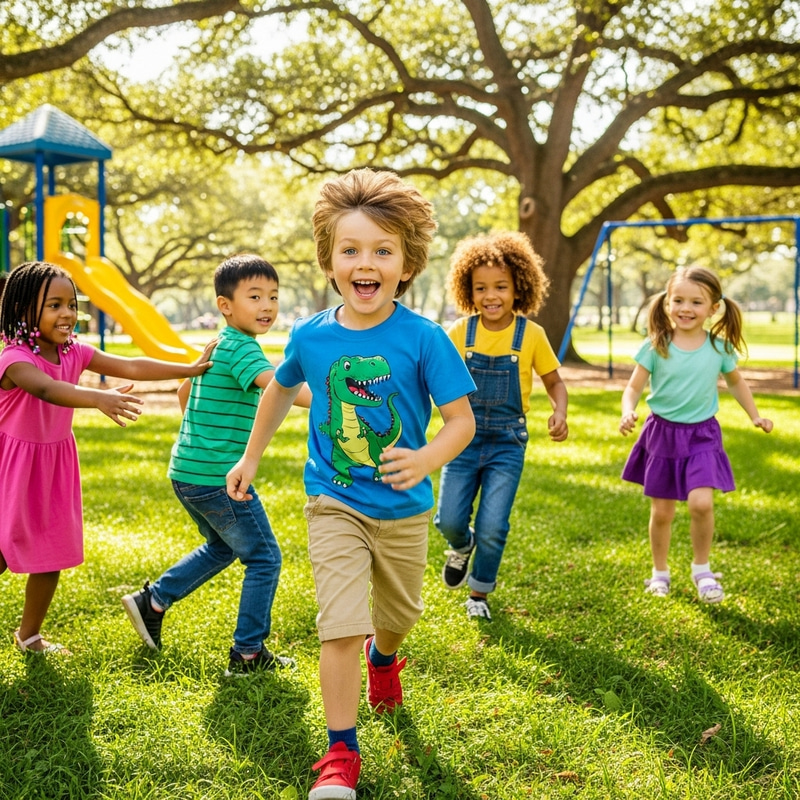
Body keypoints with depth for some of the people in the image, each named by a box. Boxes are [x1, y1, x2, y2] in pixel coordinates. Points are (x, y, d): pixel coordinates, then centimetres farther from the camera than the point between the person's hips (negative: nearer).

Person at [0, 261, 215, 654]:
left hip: (57, 463, 6)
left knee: (51, 553, 9)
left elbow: (130, 367, -6)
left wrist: (189, 369, -13)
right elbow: (47, 389, -43)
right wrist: (99, 398, -61)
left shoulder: (75, 352, -2)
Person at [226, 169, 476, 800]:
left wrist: (426, 460, -33)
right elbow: (281, 390, 13)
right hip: (335, 504, 0)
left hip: (402, 509, 0)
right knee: (341, 625, -11)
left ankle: (382, 656, 59)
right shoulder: (311, 336, -9)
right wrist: (251, 458, 19)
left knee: (399, 613, 22)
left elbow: (462, 419, -14)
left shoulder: (422, 338, -17)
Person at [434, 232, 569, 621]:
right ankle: (462, 546, 33)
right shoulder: (459, 333, -4)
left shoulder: (531, 335, -7)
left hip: (507, 443, -1)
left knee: (492, 527, -3)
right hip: (465, 438, 1)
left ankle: (479, 592, 23)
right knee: (449, 520, -5)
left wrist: (560, 413, -15)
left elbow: (554, 383, 4)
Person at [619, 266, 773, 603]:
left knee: (701, 502, -18)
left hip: (702, 435, 0)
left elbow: (736, 382, 14)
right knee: (661, 512, 7)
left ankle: (702, 569, 6)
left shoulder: (720, 347, -5)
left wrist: (755, 416, 9)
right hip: (662, 433, 0)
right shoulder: (656, 346, -10)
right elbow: (633, 387, -7)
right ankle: (660, 572, 28)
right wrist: (628, 413, -27)